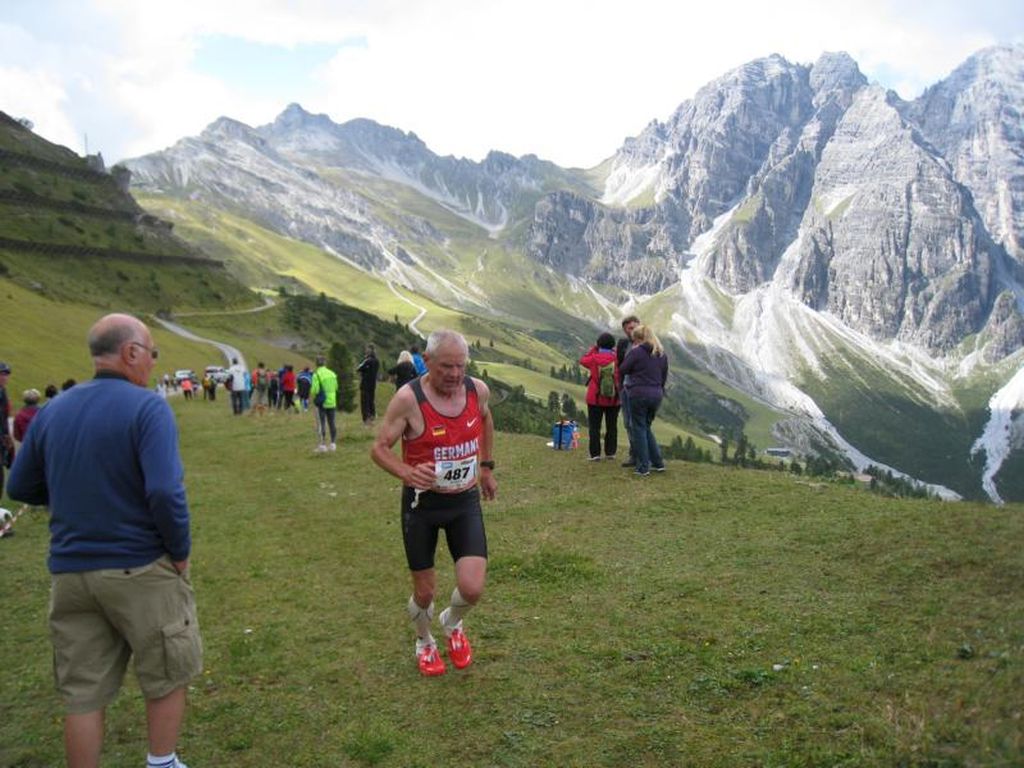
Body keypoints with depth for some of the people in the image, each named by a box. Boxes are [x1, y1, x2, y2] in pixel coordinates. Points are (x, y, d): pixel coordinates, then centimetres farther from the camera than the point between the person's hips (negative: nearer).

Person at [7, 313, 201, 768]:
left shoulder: (51, 412, 4)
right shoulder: (147, 407, -15)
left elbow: (21, 488, 11)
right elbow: (165, 492, -25)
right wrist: (181, 553, -11)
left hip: (69, 572, 5)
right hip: (140, 570, -5)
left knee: (83, 695, 15)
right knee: (168, 678, 16)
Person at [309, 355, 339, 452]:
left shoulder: (316, 374, -12)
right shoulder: (332, 373, 3)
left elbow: (315, 390, -16)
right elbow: (336, 387, 8)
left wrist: (311, 390, 5)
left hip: (321, 403, -4)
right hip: (332, 402, 4)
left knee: (321, 424, 1)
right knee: (331, 423, 12)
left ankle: (323, 445, 0)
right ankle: (333, 443, 15)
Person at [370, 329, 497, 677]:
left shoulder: (478, 390, -7)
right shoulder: (408, 398, -20)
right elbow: (379, 448, -15)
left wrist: (486, 466, 21)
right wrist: (407, 473, -34)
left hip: (466, 501, 3)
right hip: (422, 503, -2)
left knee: (472, 588, -8)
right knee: (425, 592, 8)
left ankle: (452, 623, 30)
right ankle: (424, 643, 43)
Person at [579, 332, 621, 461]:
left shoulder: (594, 358, -10)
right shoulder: (617, 359, -11)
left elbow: (583, 360, 9)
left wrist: (594, 349, 14)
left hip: (595, 399, -1)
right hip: (614, 399, 1)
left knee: (594, 427, 5)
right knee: (612, 426, 13)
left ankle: (595, 454, 1)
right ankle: (610, 452, 16)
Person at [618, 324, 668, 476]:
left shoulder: (636, 352, -11)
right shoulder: (662, 354, 9)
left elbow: (623, 370, -3)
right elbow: (664, 376, 15)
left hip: (639, 394, -6)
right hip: (656, 395, 6)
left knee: (639, 429, 4)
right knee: (647, 427, 20)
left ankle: (643, 467, 5)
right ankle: (658, 463, 18)